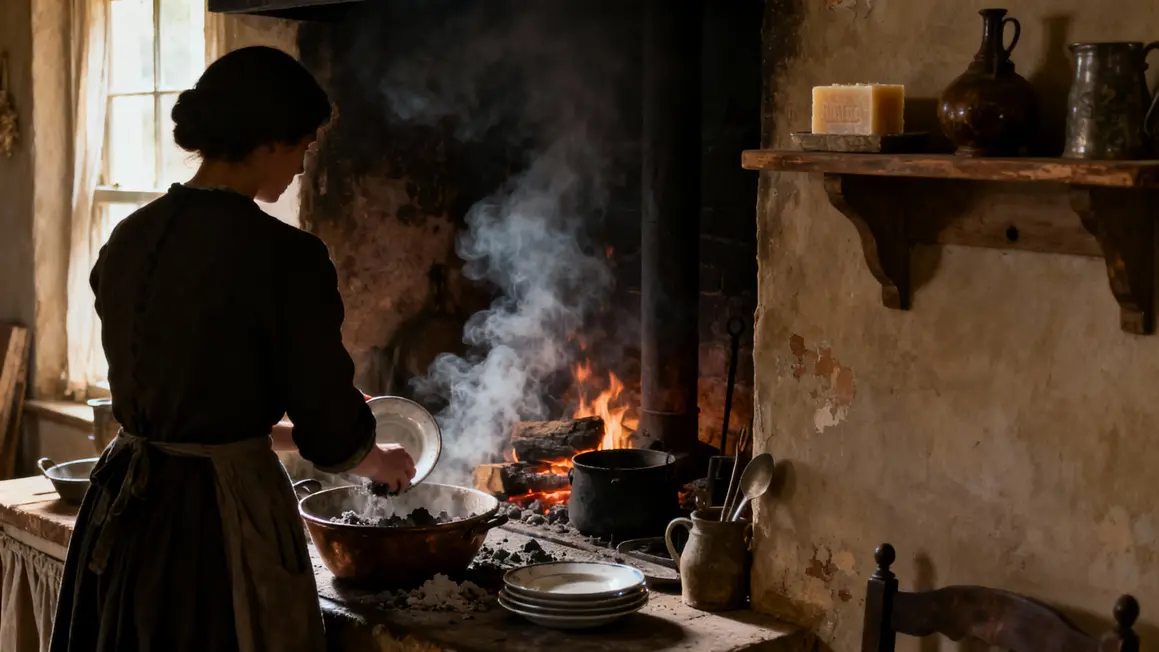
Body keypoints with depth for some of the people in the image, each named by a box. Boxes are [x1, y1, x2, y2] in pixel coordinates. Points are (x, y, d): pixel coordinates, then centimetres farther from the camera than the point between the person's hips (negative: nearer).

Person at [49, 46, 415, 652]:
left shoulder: (130, 239, 3)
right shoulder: (285, 258, -18)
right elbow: (332, 432, -11)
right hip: (223, 513, -7)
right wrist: (382, 463, 12)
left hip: (123, 510, 7)